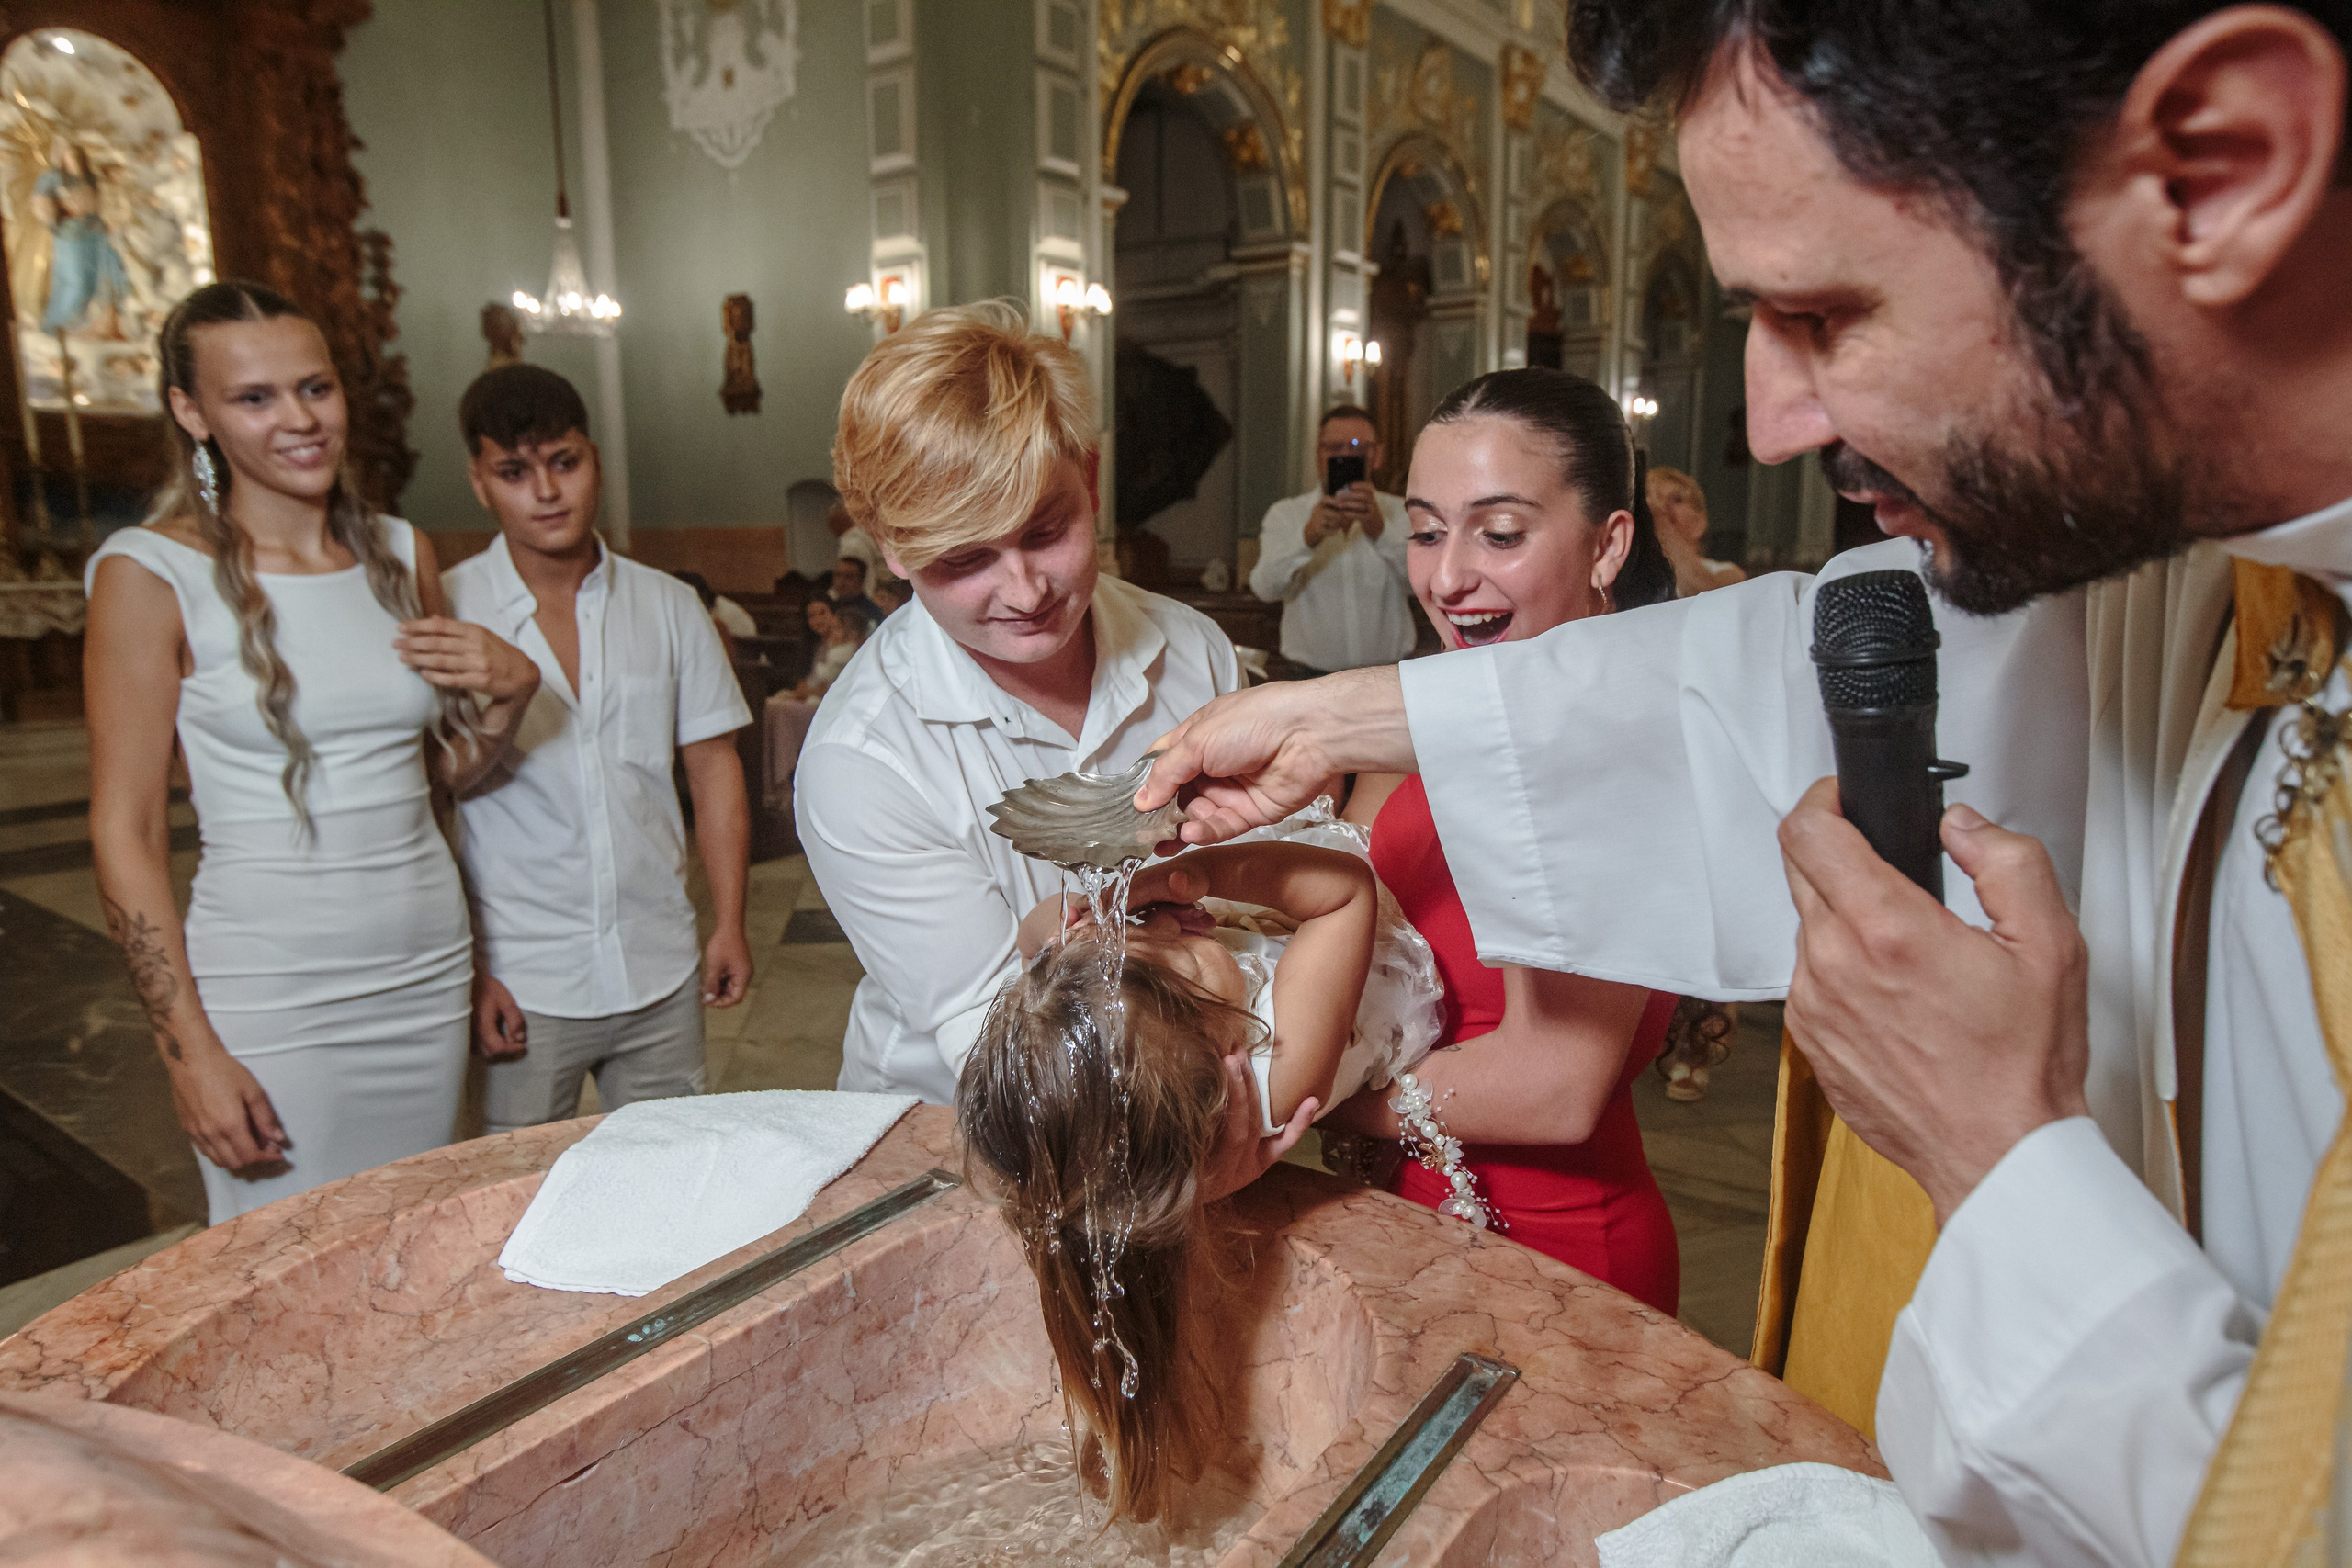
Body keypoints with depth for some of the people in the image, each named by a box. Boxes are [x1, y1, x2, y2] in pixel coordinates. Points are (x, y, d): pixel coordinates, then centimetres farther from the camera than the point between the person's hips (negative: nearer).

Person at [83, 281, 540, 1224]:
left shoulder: (402, 553, 6)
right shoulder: (155, 573, -8)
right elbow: (124, 833, -7)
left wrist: (509, 693, -5)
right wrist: (187, 1049, -11)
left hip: (428, 969, 5)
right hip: (269, 995, -4)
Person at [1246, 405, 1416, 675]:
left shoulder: (1400, 512, 10)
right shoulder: (1285, 514, 8)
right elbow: (1265, 589, -8)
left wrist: (1378, 529, -24)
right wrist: (1308, 537, -25)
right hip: (1310, 677, -1)